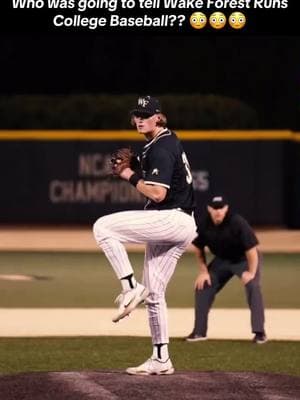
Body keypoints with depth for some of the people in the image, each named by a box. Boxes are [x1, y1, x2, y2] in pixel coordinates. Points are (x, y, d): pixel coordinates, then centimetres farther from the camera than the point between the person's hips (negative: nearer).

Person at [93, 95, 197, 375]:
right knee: (154, 294, 12)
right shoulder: (169, 141, 18)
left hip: (171, 221, -10)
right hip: (180, 227, 10)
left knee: (103, 226, -15)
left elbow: (158, 194, -23)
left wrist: (130, 176, -11)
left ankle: (131, 287, -15)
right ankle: (161, 361, 15)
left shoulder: (161, 148, -14)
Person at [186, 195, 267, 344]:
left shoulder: (237, 222, -31)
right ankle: (199, 331, 9)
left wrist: (251, 272, -35)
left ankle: (259, 332, -21)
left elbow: (251, 249, -29)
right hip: (221, 260, 5)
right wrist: (203, 271, -7)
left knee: (252, 285, -26)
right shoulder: (201, 223, -17)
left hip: (244, 259, -5)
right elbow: (199, 249, -1)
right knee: (202, 285, -2)